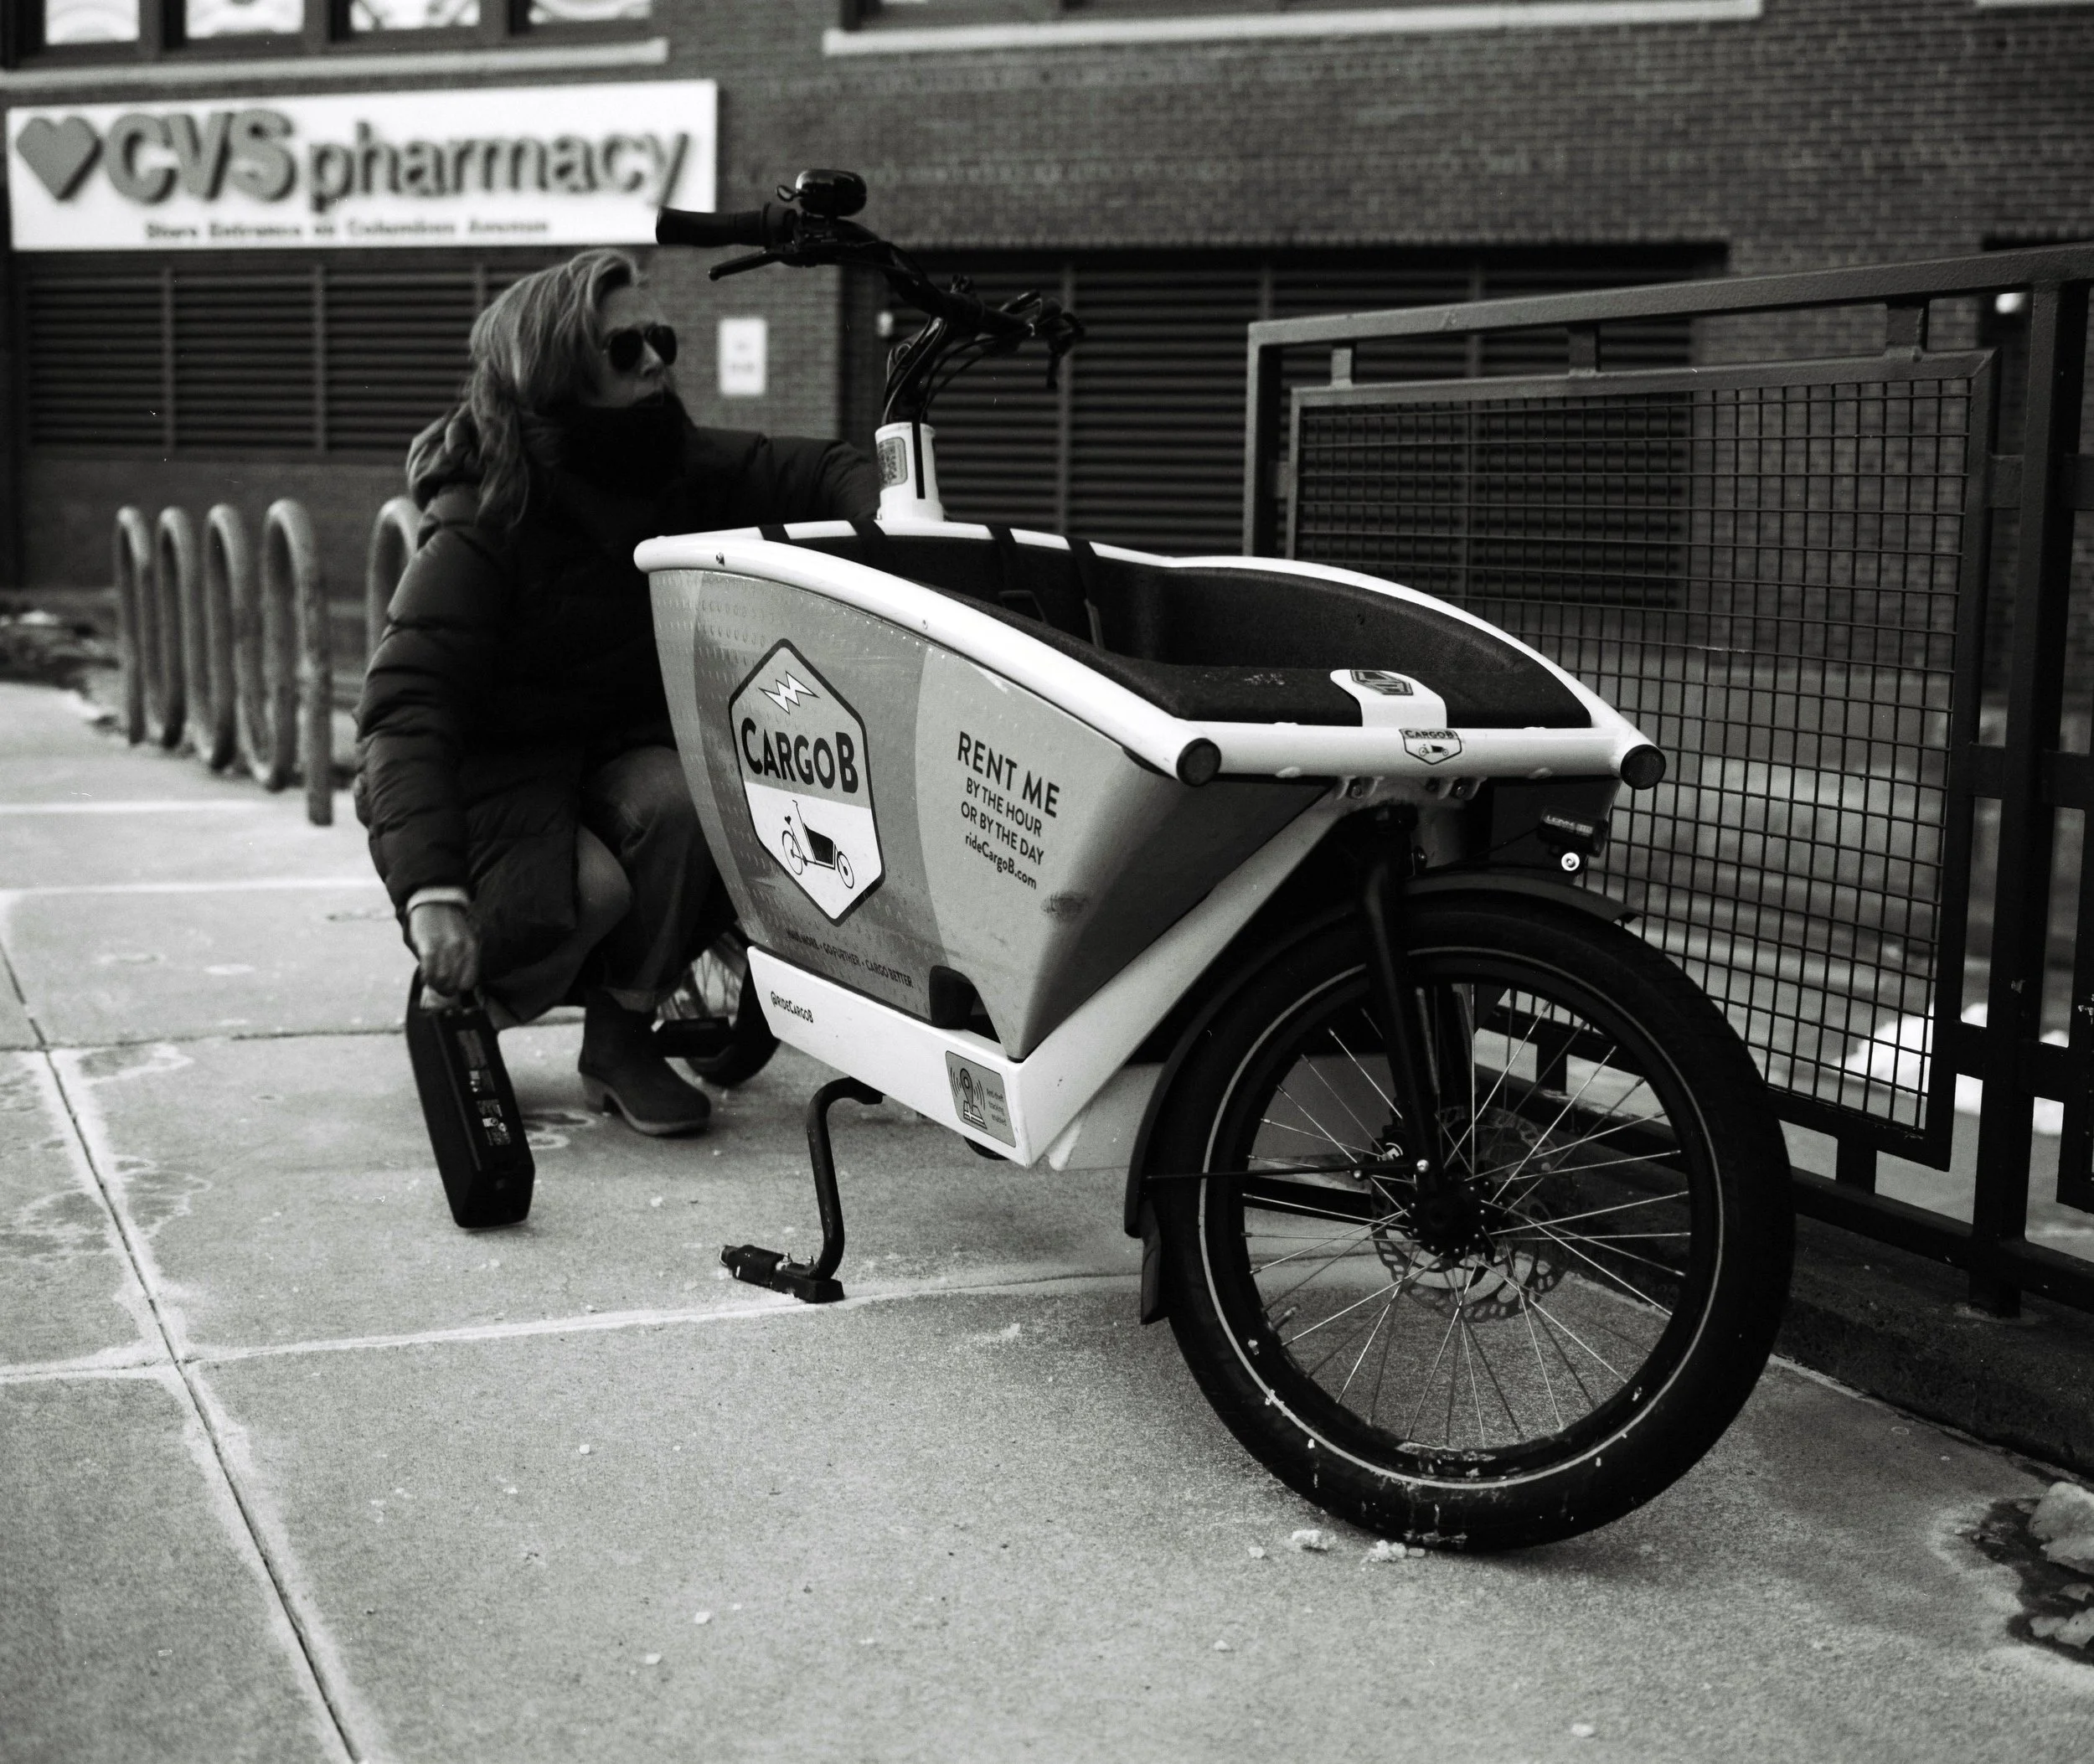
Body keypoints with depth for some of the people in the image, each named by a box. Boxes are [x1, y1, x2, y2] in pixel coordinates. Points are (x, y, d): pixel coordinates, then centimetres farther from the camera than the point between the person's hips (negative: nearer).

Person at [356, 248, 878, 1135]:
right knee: (594, 887, -33)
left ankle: (621, 1039, -8)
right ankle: (456, 1004, 1)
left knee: (680, 800, -29)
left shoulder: (678, 473, -4)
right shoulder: (481, 525, -22)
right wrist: (431, 891, -42)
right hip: (486, 774, -5)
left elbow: (817, 471, 2)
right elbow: (404, 707, -30)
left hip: (617, 750, 5)